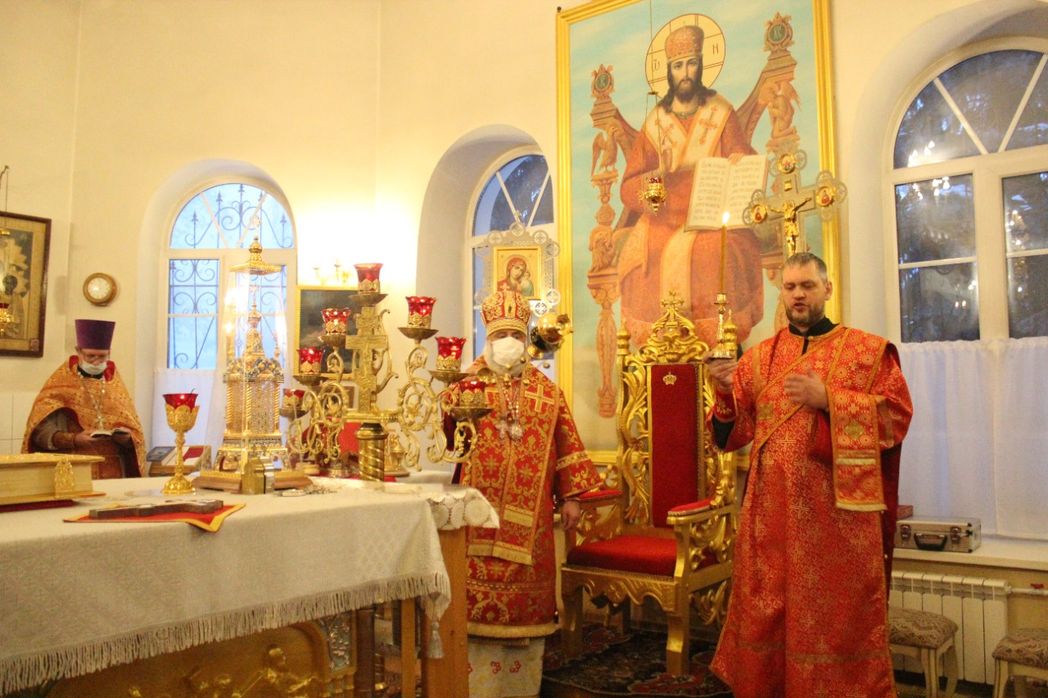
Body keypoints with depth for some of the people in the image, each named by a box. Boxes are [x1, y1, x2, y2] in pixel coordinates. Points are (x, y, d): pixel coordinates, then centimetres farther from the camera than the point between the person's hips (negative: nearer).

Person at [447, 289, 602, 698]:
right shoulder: (466, 386, 7)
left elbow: (565, 445, 8)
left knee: (524, 591, 6)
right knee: (479, 589, 0)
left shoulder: (546, 390, 10)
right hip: (480, 513, -1)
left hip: (529, 516, 1)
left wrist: (570, 496, 4)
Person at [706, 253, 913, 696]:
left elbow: (897, 416, -5)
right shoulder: (758, 358, 10)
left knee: (838, 615, 5)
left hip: (838, 509, -2)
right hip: (771, 510, 3)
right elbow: (734, 431, 7)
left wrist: (829, 399, -15)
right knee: (765, 613, 8)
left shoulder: (868, 349, 4)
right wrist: (726, 393, -13)